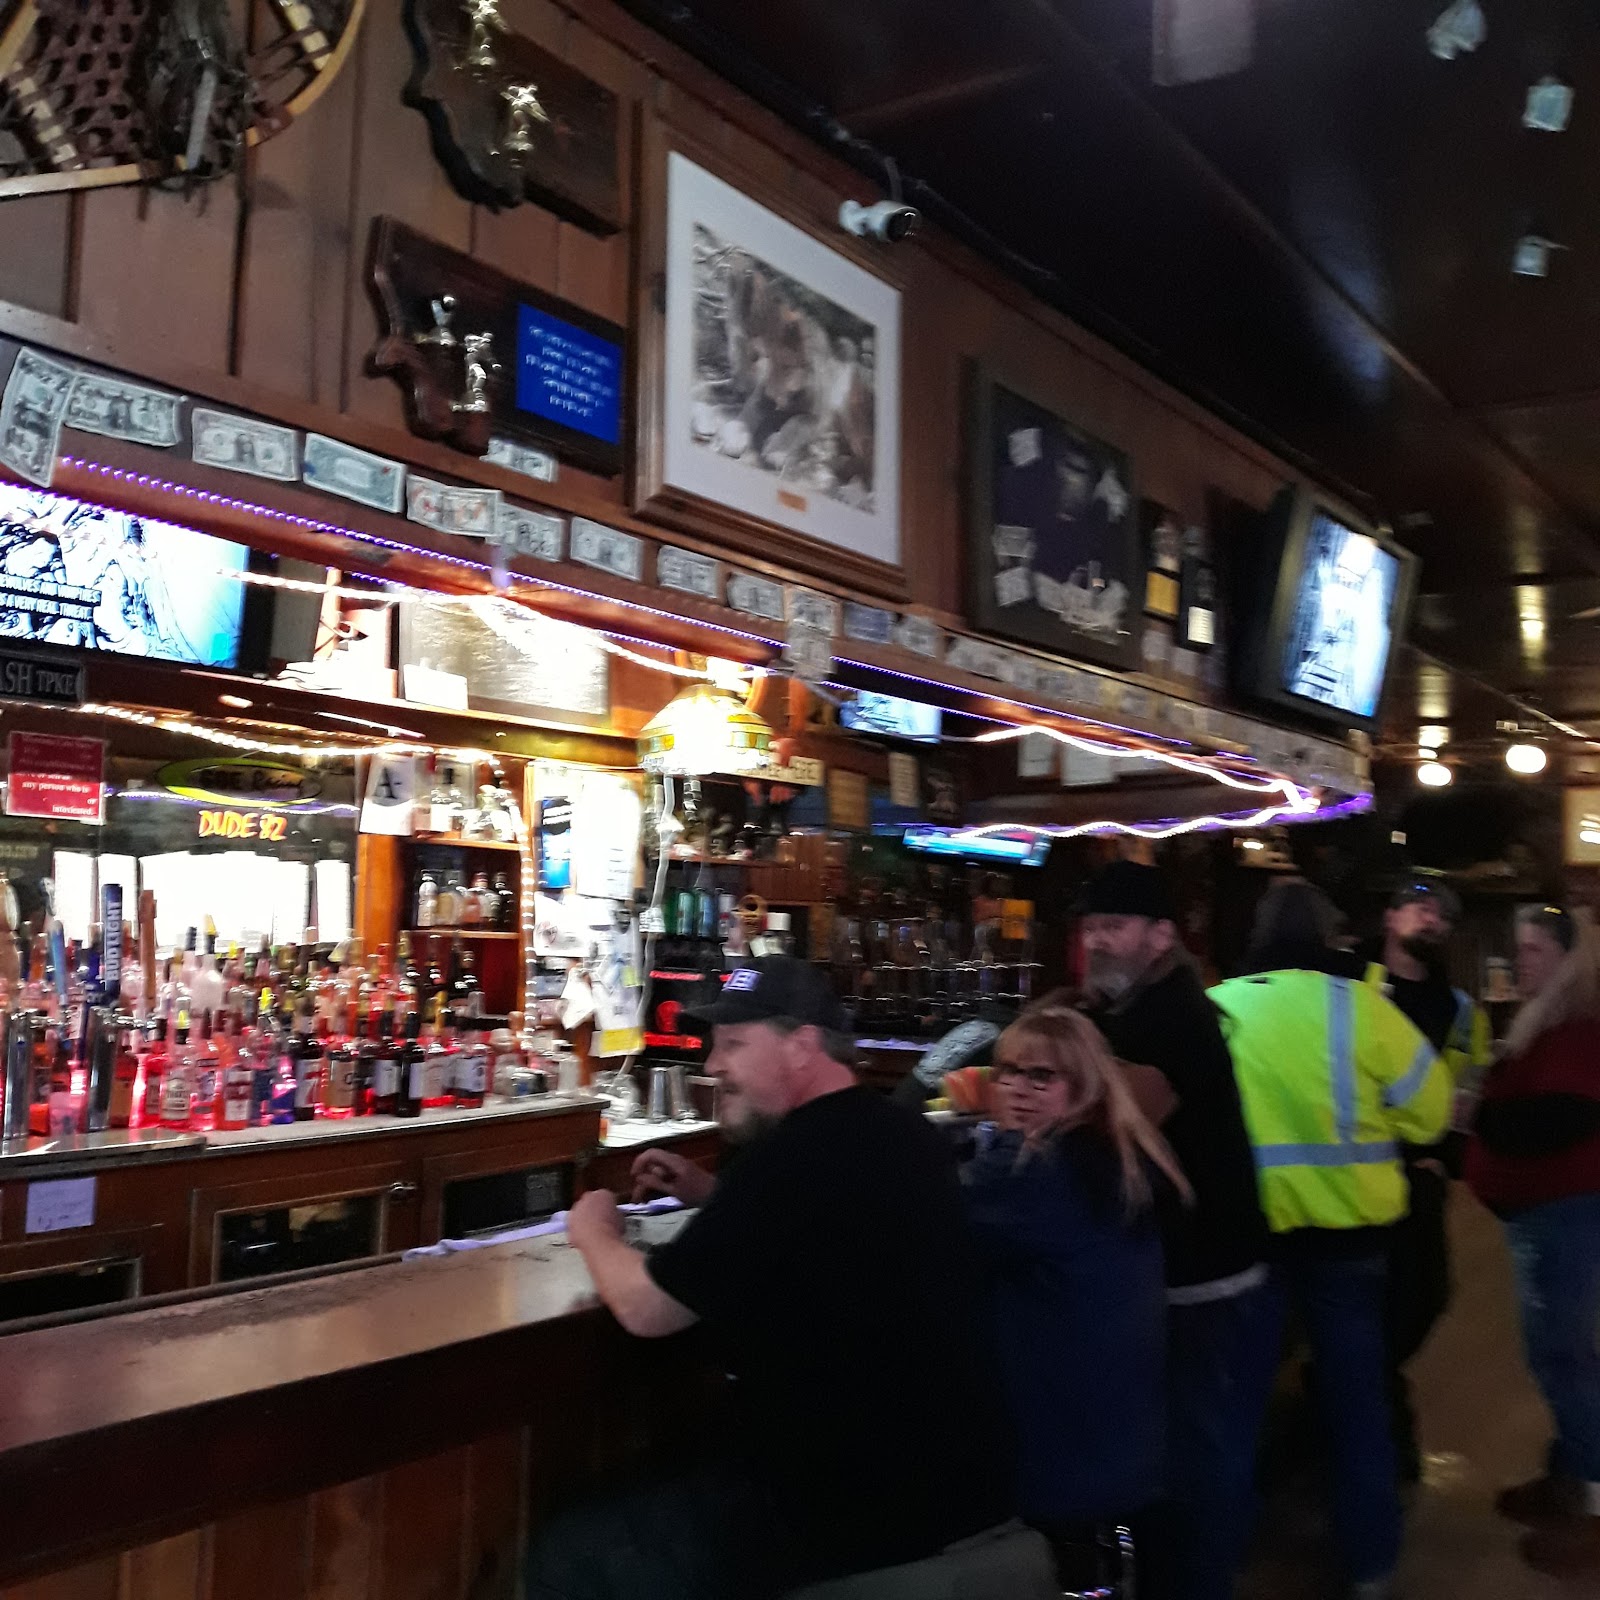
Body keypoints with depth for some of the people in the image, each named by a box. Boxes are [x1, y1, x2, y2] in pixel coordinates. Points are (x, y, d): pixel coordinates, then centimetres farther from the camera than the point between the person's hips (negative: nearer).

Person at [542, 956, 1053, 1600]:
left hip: (854, 1520, -9)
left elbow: (646, 1310, -14)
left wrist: (594, 1232, 5)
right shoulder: (904, 1135, 5)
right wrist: (707, 1193, 15)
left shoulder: (791, 1157, -22)